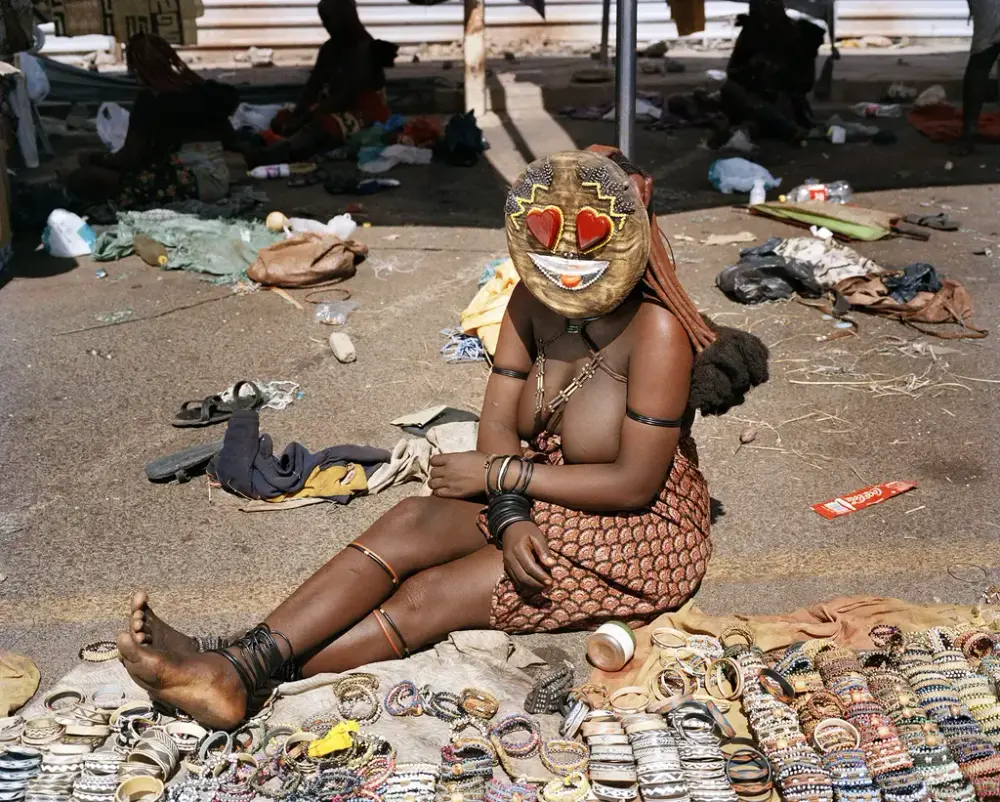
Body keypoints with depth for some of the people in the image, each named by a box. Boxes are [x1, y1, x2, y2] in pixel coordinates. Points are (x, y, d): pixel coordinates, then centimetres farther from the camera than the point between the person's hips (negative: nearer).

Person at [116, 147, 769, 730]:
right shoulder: (532, 301, -4)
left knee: (433, 595, -21)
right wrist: (511, 517, -24)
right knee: (410, 521, -19)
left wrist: (496, 473, -19)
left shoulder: (657, 329, -24)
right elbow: (498, 423, -5)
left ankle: (252, 674, -22)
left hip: (637, 535, -6)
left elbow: (634, 483, -24)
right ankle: (232, 660, -29)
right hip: (545, 498, 6)